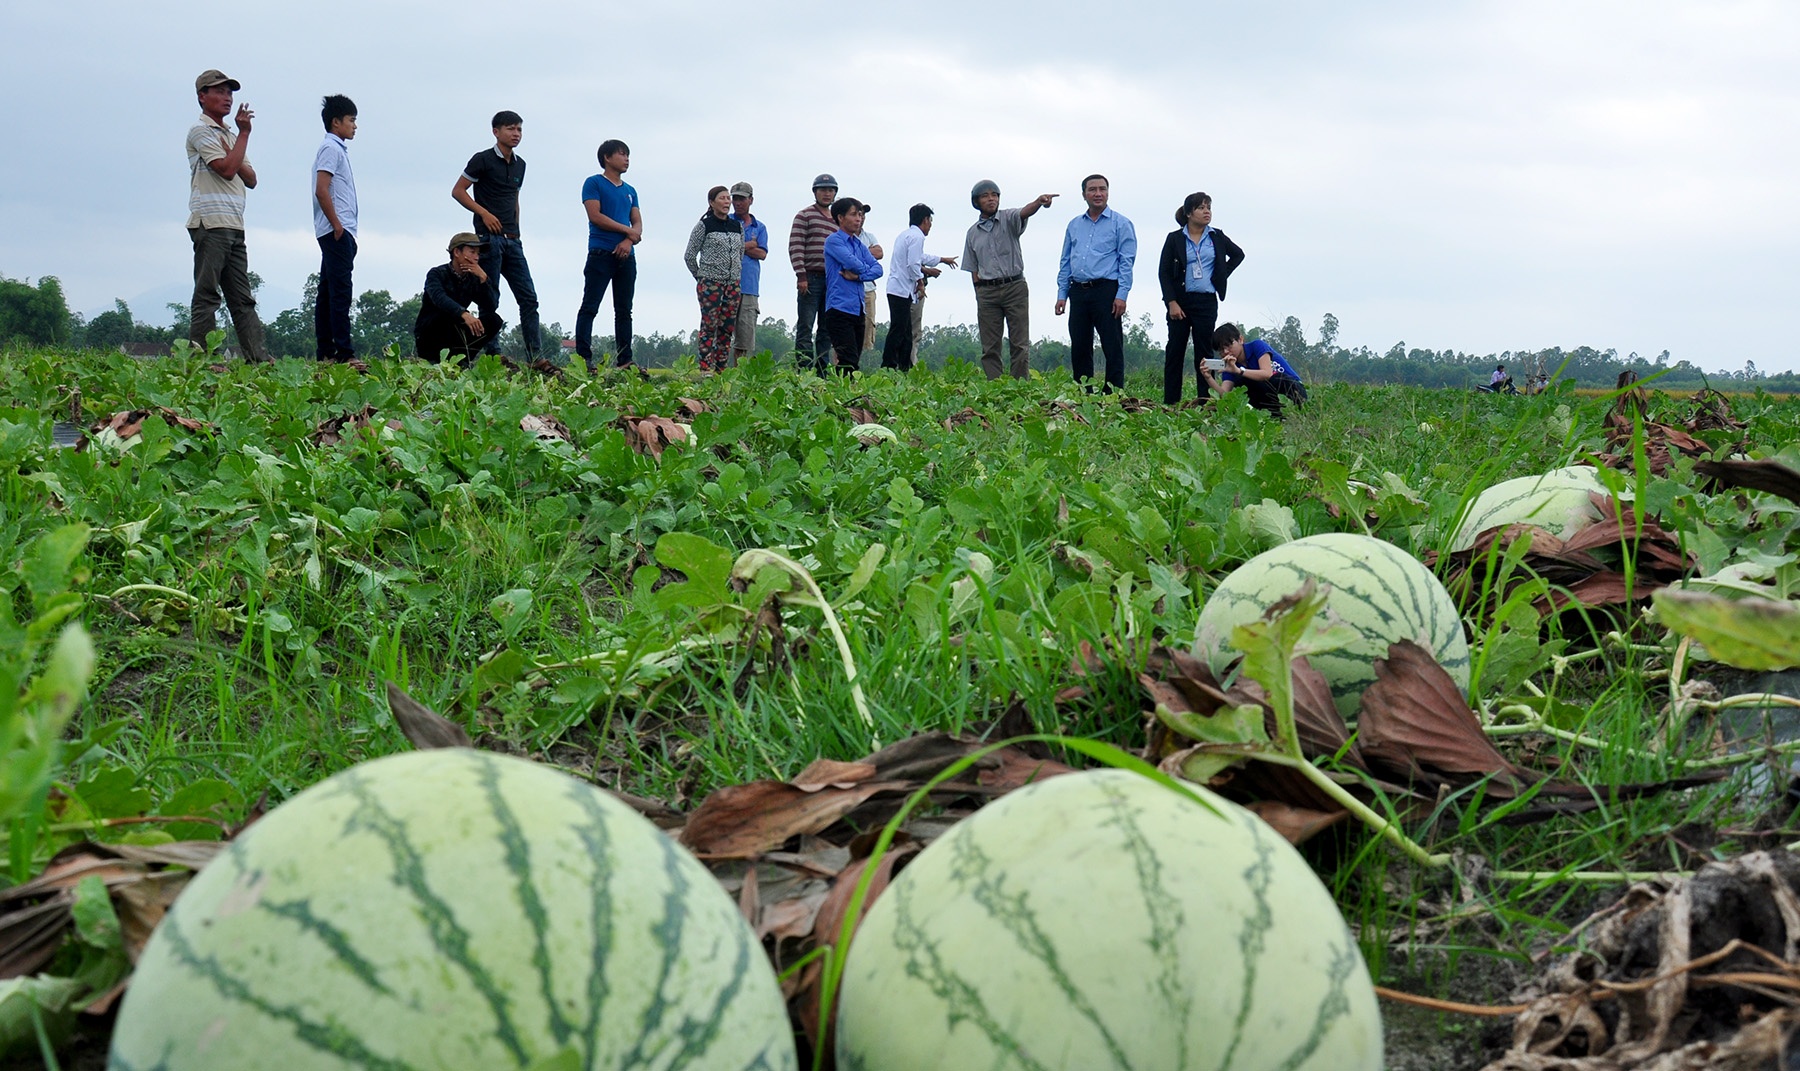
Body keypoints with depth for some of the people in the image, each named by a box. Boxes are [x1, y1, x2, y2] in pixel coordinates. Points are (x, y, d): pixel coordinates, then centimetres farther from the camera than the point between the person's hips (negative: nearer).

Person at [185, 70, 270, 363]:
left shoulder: (231, 136, 25)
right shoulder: (200, 131, -1)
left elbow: (251, 179, 16)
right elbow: (227, 169, -14)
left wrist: (235, 159, -4)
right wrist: (244, 133, -6)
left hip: (235, 227, 8)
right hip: (210, 224, -8)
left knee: (243, 298, 4)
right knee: (206, 295, -9)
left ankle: (259, 359, 2)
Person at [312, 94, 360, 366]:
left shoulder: (336, 148, 21)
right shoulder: (331, 148, -9)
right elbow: (321, 190, -18)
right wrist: (337, 225, -17)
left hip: (338, 231, 10)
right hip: (337, 231, -10)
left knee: (327, 292, 9)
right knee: (340, 292, -13)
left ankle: (325, 352, 11)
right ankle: (344, 353, -16)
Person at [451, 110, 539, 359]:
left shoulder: (519, 164, 17)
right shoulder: (483, 160, -3)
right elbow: (458, 191, -4)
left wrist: (516, 232, 17)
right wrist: (484, 213, -14)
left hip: (512, 240, 7)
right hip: (489, 237, -7)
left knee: (528, 297, 1)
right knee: (490, 299, -4)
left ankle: (535, 357, 0)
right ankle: (493, 355, -1)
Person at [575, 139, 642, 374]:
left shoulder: (630, 191, 20)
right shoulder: (594, 183, 2)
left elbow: (638, 224, 13)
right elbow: (595, 216, -10)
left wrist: (629, 241, -9)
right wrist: (627, 230, -6)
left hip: (626, 256, 6)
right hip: (601, 253, -6)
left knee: (624, 310, 6)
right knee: (589, 308, -9)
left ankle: (625, 361, 7)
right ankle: (584, 359, -13)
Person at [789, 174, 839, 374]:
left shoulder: (837, 220, 20)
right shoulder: (804, 216, 0)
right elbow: (795, 247, -8)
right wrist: (801, 275, -17)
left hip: (832, 279, 7)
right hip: (811, 277, -6)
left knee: (827, 328, 7)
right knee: (805, 327, -7)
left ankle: (823, 370, 12)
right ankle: (804, 370, -8)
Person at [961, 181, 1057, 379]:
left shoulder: (1008, 219, 2)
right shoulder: (973, 233, 13)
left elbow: (1024, 213, -21)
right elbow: (973, 268, 15)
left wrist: (1039, 202, -43)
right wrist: (980, 293, 3)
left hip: (1015, 287, -3)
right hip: (986, 292, 3)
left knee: (1020, 344, -3)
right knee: (990, 347, 2)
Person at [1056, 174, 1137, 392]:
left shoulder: (1120, 224, 2)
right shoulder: (1074, 225, 17)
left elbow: (1126, 262, -4)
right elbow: (1066, 262, 18)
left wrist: (1121, 295, -14)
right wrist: (1062, 294, 9)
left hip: (1106, 290, -5)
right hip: (1079, 292, 5)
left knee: (1112, 348, -5)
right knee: (1079, 348, 6)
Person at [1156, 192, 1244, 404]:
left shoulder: (1216, 237, 8)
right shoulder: (1175, 239, 1)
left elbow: (1238, 255, 23)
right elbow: (1163, 272, -1)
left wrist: (1221, 276, 11)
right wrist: (1172, 302, -10)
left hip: (1207, 302, 1)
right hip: (1180, 301, -1)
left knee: (1204, 352, 1)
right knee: (1175, 351, -1)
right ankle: (1170, 402, 1)